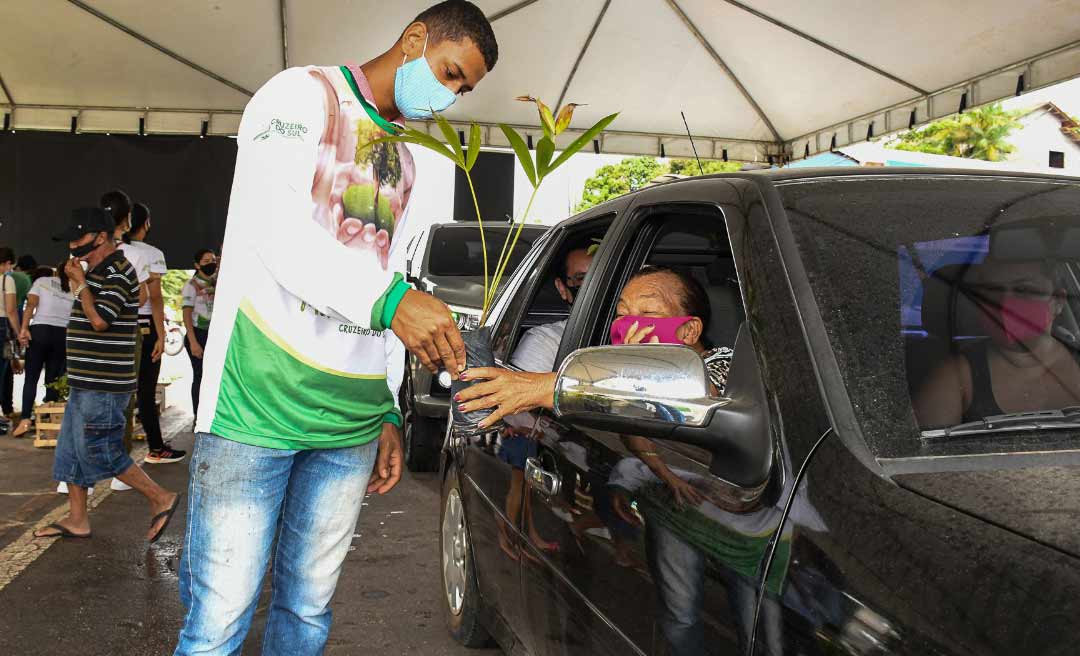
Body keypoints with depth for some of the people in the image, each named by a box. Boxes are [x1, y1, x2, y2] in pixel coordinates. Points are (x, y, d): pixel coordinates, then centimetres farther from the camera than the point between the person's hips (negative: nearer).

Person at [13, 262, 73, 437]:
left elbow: (31, 305, -6)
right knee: (53, 380, 7)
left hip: (40, 330, -2)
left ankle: (25, 420, -10)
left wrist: (24, 328, -12)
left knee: (31, 378, 1)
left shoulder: (42, 281, 9)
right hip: (63, 334, 2)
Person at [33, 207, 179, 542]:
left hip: (103, 384, -11)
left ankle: (161, 499, 4)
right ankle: (77, 520, 23)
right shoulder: (98, 271, 17)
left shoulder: (117, 272, -15)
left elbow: (99, 320, -24)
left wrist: (80, 282, -14)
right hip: (86, 380, 11)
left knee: (100, 452, -6)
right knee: (71, 449, 14)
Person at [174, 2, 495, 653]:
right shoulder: (302, 94, 1)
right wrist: (387, 300, -30)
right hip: (260, 403, -6)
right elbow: (272, 224, -17)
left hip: (353, 421, 7)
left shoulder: (404, 160, 22)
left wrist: (389, 409, 17)